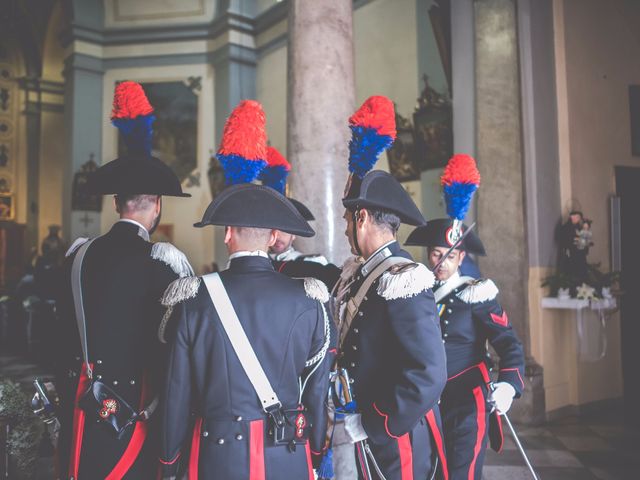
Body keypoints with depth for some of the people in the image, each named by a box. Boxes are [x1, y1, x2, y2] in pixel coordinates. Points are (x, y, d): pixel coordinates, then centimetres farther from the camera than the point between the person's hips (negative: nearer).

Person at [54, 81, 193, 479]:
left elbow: (64, 336, 7)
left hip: (84, 410, 5)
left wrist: (70, 399, 17)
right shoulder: (162, 262, -15)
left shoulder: (79, 256, 0)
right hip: (138, 412, -5)